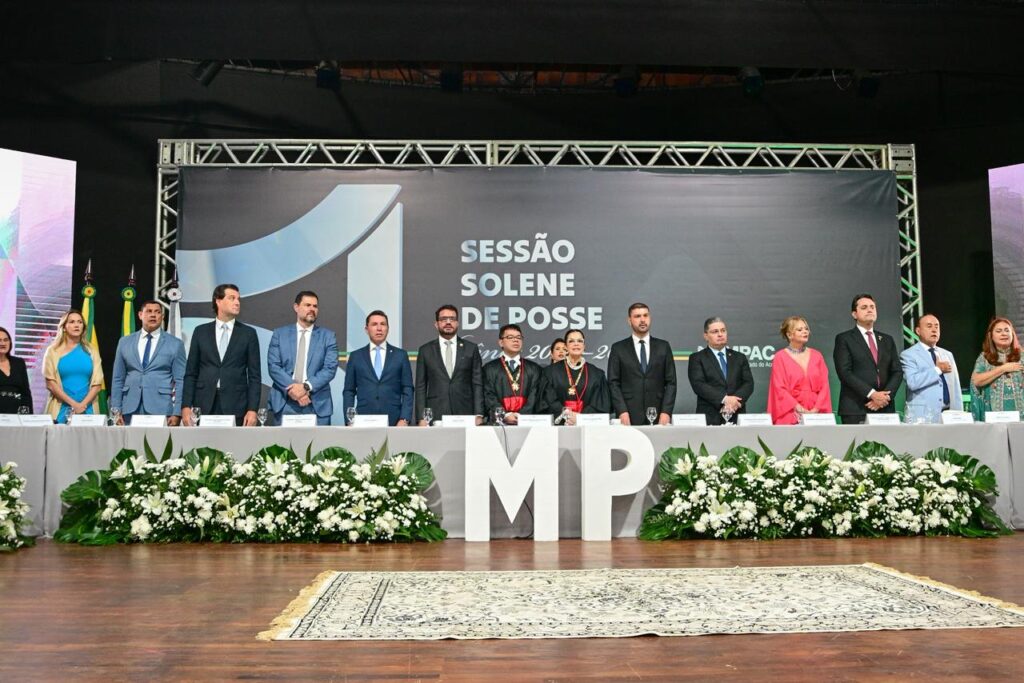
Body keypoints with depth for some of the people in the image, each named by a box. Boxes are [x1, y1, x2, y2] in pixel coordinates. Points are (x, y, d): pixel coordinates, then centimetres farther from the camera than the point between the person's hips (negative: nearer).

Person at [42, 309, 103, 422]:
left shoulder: (91, 351, 9)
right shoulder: (53, 351, 5)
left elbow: (97, 383, 3)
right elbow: (50, 383, -2)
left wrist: (83, 405, -10)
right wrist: (73, 404, -11)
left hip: (87, 409, 1)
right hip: (61, 410, -1)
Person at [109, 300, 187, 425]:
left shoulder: (175, 344, 3)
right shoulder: (125, 342, 12)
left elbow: (180, 381, 1)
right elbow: (118, 379, 12)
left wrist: (177, 413, -8)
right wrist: (116, 410, 4)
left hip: (161, 410, -2)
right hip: (130, 410, 2)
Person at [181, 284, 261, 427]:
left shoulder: (248, 333, 5)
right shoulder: (201, 332, 9)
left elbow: (254, 375, 2)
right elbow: (191, 373, 8)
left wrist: (252, 410, -7)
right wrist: (186, 406, -1)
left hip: (236, 408, -1)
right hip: (204, 407, 1)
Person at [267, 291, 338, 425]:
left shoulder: (328, 336, 9)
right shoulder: (279, 334, 10)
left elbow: (330, 368, -2)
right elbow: (273, 366, 1)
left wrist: (306, 387, -15)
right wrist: (291, 388, -14)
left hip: (317, 404, 0)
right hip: (284, 403, 0)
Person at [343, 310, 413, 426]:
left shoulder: (400, 355, 7)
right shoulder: (355, 356, 9)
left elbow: (407, 390, 4)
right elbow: (349, 392, 8)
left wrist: (404, 420, -7)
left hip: (394, 422, 0)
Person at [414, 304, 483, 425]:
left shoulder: (471, 349, 8)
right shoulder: (425, 350, 8)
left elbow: (477, 384, 5)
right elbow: (421, 387, 6)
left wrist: (479, 415, -3)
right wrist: (421, 418, -2)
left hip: (465, 415, 0)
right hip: (435, 416, 0)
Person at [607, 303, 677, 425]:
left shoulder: (663, 346, 10)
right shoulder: (618, 348, 6)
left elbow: (671, 382, 7)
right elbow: (613, 383, 2)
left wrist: (666, 412, -5)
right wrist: (622, 412, -10)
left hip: (658, 417, 1)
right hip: (629, 417, -1)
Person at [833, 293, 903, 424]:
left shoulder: (887, 340, 18)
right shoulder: (844, 339, 3)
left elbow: (897, 372, 12)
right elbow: (845, 372, -8)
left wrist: (885, 396, -5)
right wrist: (871, 394, -15)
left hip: (885, 408, 4)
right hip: (855, 409, -4)